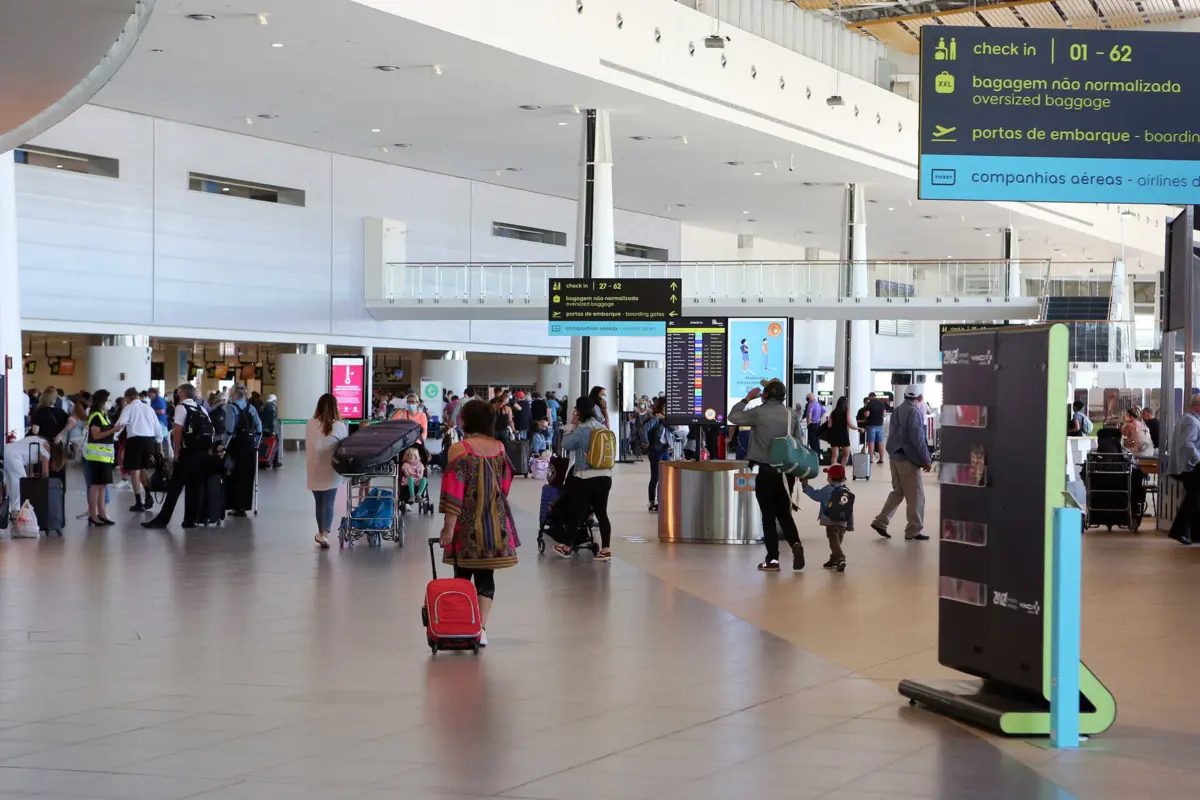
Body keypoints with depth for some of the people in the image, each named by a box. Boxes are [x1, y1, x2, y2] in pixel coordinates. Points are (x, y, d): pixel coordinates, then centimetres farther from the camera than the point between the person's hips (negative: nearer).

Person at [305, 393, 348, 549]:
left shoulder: (310, 425, -3)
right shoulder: (339, 426, -8)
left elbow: (307, 447, 4)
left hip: (314, 470, 2)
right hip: (331, 470, -2)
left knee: (319, 502, 15)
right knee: (328, 503, -3)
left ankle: (322, 533, 23)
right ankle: (324, 534, -19)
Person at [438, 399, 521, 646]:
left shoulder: (460, 449, -11)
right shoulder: (499, 448, 5)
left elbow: (454, 491, -15)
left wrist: (448, 526, -13)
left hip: (468, 524, -4)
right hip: (496, 523, 4)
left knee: (463, 575, 7)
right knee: (486, 576, 5)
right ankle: (481, 628, -2)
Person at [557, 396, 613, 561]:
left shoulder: (581, 429, -12)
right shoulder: (603, 427, 8)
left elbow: (566, 445, -4)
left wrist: (571, 425, 1)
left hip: (585, 478, -5)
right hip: (605, 476, 6)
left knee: (576, 512, 7)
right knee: (602, 512, 7)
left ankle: (567, 547, 19)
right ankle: (606, 549, 2)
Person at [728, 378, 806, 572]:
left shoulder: (759, 413, -9)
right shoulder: (791, 415, 4)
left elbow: (734, 416, 3)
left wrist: (747, 399, 13)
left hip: (766, 471, -4)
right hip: (787, 471, 4)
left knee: (768, 515, 3)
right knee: (784, 513, 15)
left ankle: (773, 559, 3)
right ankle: (795, 544, -8)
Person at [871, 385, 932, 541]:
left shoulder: (896, 411, 9)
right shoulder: (914, 411, -15)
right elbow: (918, 438, -18)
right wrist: (927, 460, -14)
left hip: (894, 456, 8)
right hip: (908, 458, -8)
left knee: (898, 491, 17)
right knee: (916, 495, 1)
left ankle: (881, 521, 12)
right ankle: (913, 531, 4)